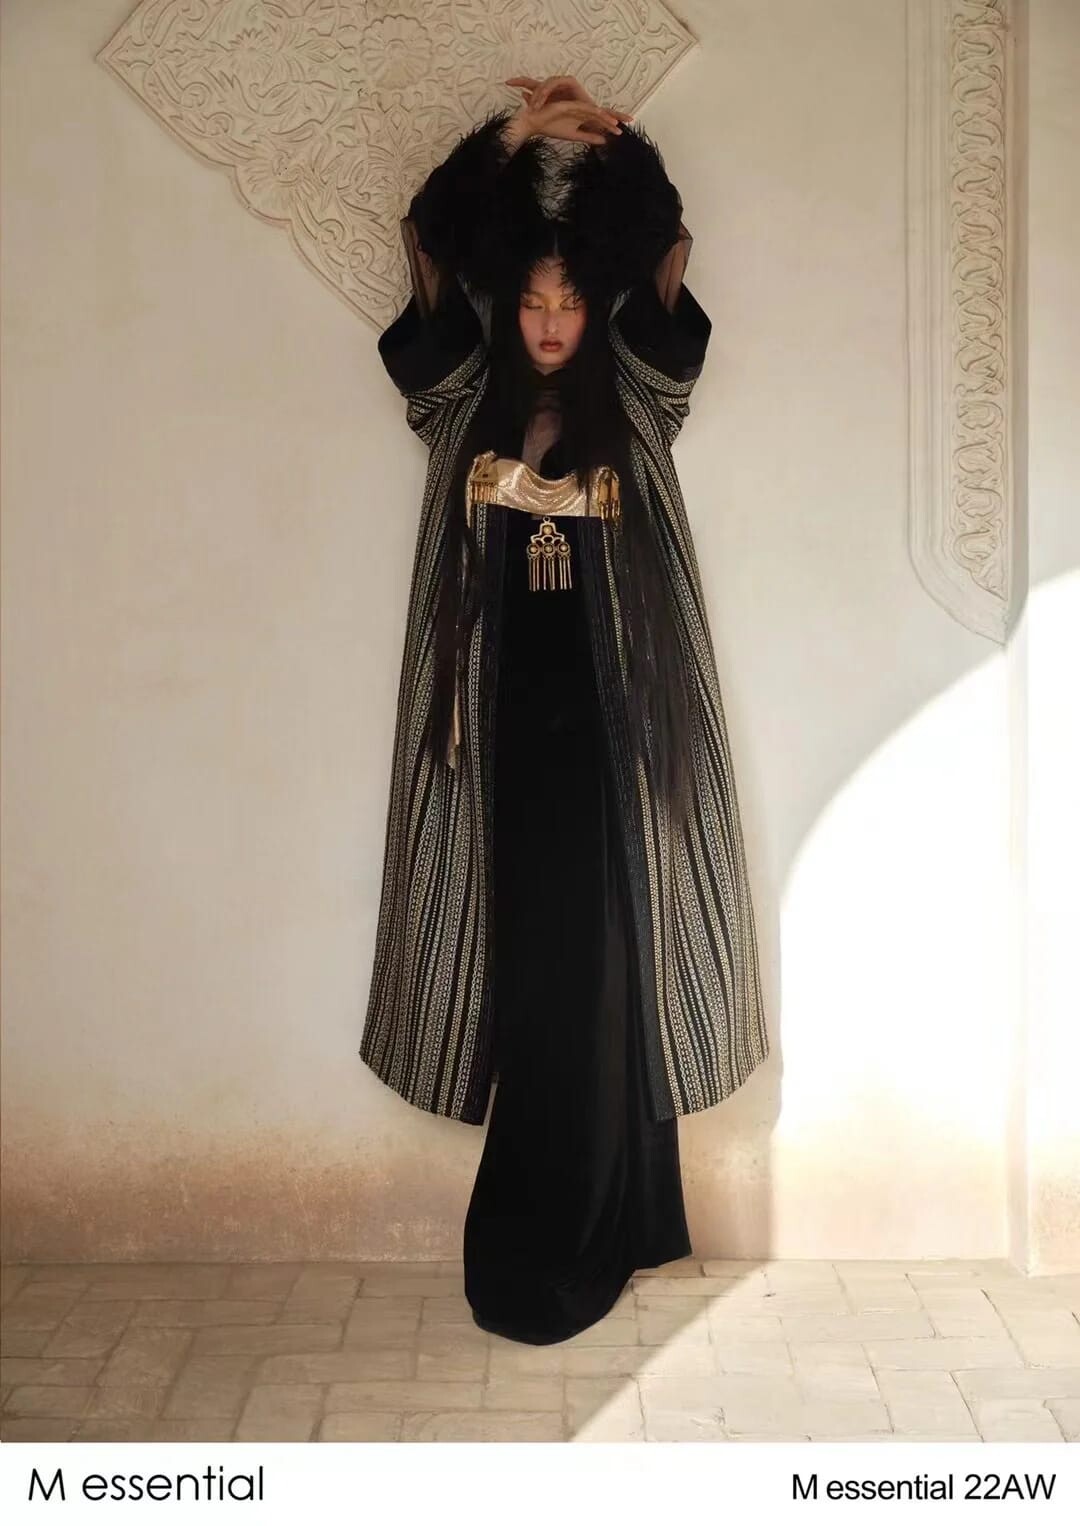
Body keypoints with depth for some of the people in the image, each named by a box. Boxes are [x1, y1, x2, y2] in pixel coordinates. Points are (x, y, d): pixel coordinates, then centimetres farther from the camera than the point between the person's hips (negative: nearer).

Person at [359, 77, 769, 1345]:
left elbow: (670, 255, 1)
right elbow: (425, 246, 3)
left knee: (603, 963, 0)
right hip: (505, 719, 1)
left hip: (607, 720, -1)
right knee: (522, 960, 5)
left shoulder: (632, 411, 8)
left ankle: (584, 1232, 12)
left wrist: (615, 136, -3)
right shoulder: (463, 409, 9)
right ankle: (545, 1239, 18)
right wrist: (509, 137, -2)